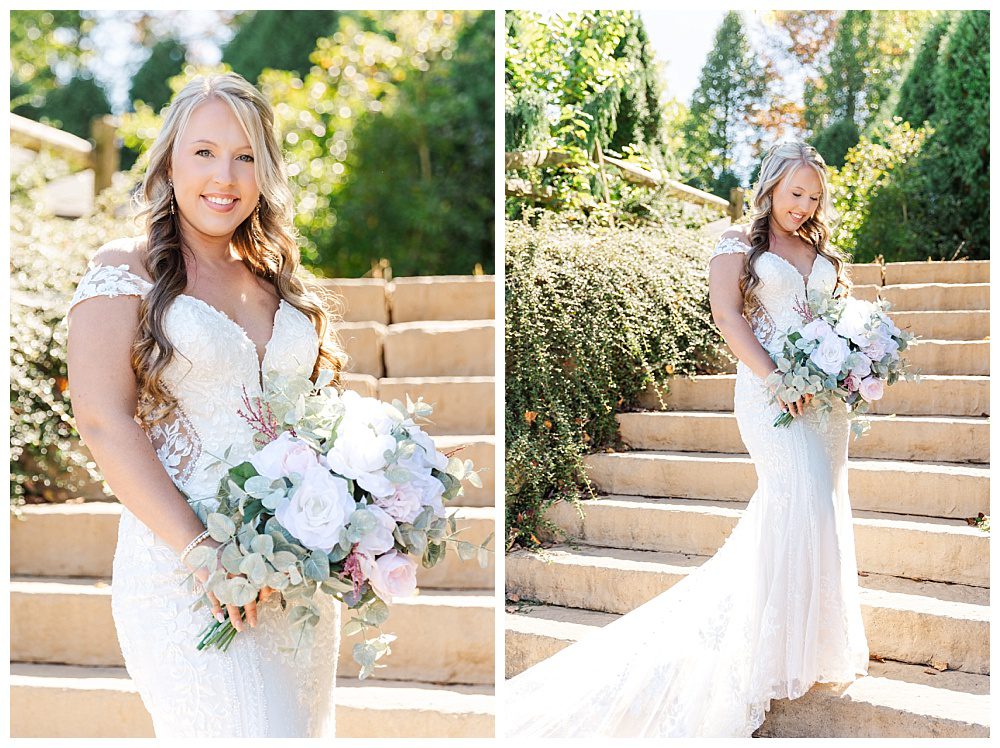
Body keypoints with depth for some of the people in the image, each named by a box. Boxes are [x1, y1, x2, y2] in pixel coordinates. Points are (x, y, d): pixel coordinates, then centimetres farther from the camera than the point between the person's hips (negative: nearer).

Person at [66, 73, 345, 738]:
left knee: (302, 727, 15)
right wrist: (202, 552, -19)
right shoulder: (124, 272, -2)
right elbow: (102, 419, -12)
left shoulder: (278, 279, 13)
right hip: (183, 577, -6)